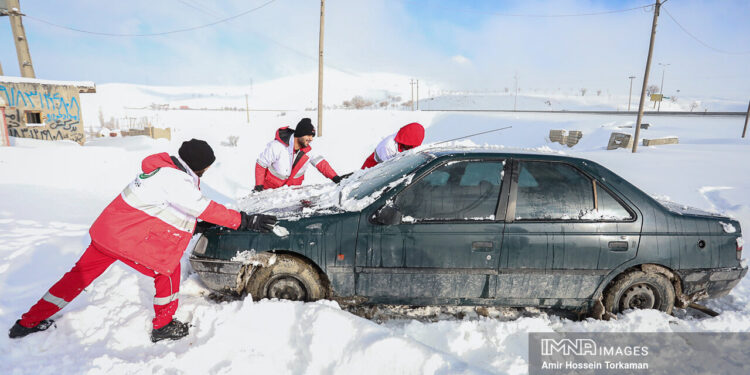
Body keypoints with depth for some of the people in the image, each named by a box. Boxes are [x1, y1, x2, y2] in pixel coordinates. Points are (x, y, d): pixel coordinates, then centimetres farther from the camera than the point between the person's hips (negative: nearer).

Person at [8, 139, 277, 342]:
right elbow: (204, 208, -30)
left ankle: (29, 322, 38)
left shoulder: (170, 167, 5)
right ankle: (163, 327, 17)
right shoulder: (173, 179, -25)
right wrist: (245, 221, -29)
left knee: (82, 273, 22)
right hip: (129, 240, -10)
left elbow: (192, 209, 12)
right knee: (168, 270, 4)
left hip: (107, 230, 10)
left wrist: (212, 223, 9)